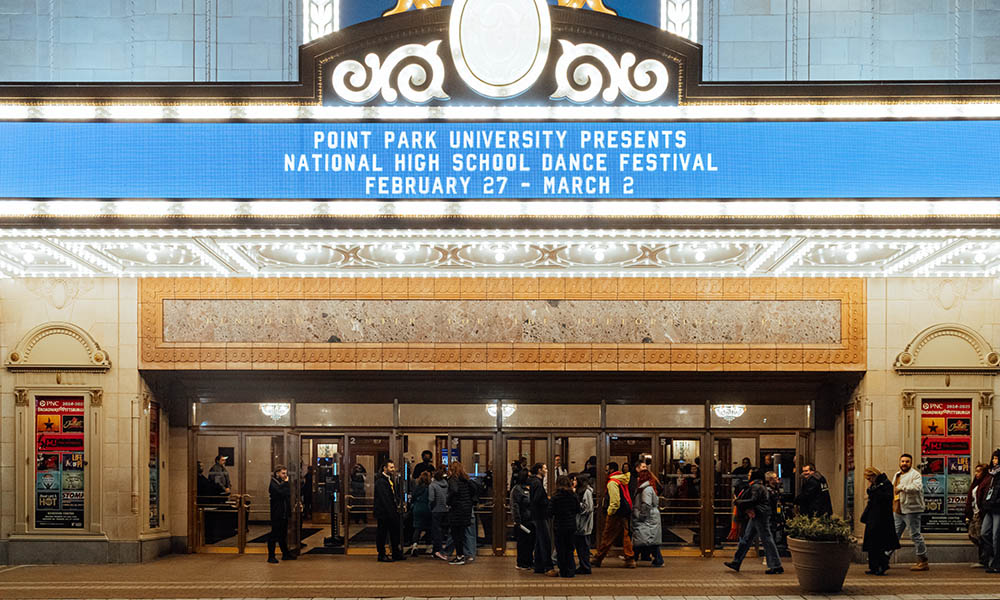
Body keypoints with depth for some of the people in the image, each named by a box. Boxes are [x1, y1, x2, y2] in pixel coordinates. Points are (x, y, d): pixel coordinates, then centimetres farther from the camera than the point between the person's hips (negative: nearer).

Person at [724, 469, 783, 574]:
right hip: (755, 516, 11)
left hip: (760, 517, -11)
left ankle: (776, 566, -4)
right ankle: (736, 562, 18)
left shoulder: (756, 487, -14)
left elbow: (753, 501, -22)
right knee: (746, 538, 13)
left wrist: (739, 502, -12)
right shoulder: (760, 486, 18)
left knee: (767, 540, -7)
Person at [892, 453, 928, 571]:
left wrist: (902, 487, -25)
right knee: (893, 535, 12)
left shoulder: (915, 474, -8)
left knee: (915, 535, -6)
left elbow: (917, 487, -27)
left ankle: (923, 562, 1)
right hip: (897, 511, 8)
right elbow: (893, 490, 32)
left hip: (911, 510, -8)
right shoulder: (897, 475, 19)